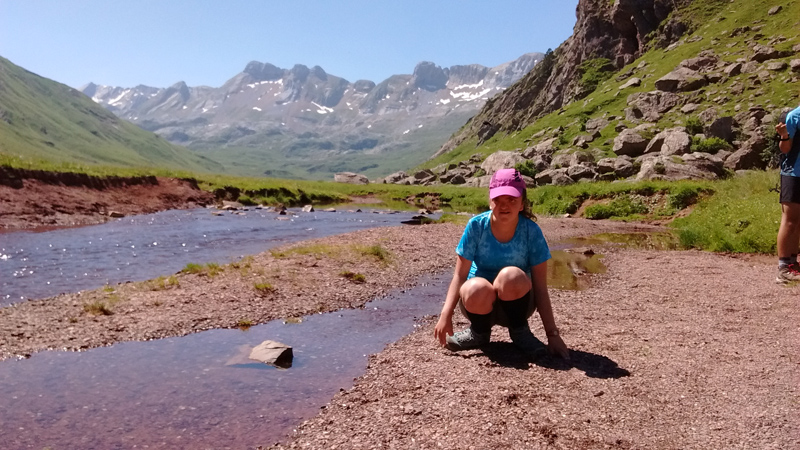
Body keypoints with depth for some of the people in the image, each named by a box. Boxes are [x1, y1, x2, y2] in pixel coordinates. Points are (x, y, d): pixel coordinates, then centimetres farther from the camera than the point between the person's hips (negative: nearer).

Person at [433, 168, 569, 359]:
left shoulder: (531, 231, -16)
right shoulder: (476, 225, -15)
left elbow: (540, 287, -14)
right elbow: (460, 275, -15)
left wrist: (552, 334, -16)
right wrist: (446, 315, -27)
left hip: (514, 302, 0)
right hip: (480, 302, 0)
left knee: (511, 276, -34)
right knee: (477, 289, -36)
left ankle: (520, 332, -5)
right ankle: (479, 332, -1)